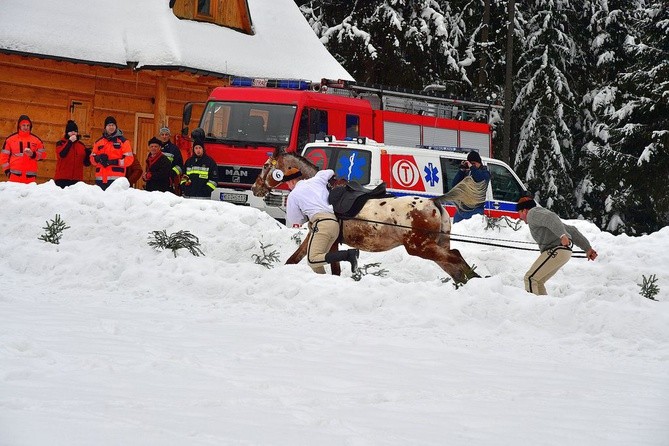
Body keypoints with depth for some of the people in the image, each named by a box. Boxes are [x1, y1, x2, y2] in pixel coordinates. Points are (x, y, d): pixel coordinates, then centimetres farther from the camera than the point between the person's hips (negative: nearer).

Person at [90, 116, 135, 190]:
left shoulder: (123, 141, 4)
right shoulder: (98, 142, 17)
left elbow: (129, 159, -3)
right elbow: (92, 159, 18)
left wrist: (114, 162, -15)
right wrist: (98, 159, -6)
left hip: (116, 179, -4)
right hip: (101, 179, 4)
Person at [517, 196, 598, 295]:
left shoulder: (532, 213, 1)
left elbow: (550, 218, -22)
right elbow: (572, 230, 28)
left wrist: (562, 235, -35)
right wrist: (587, 248, 26)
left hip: (555, 251, -10)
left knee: (530, 278, -10)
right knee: (537, 281, 15)